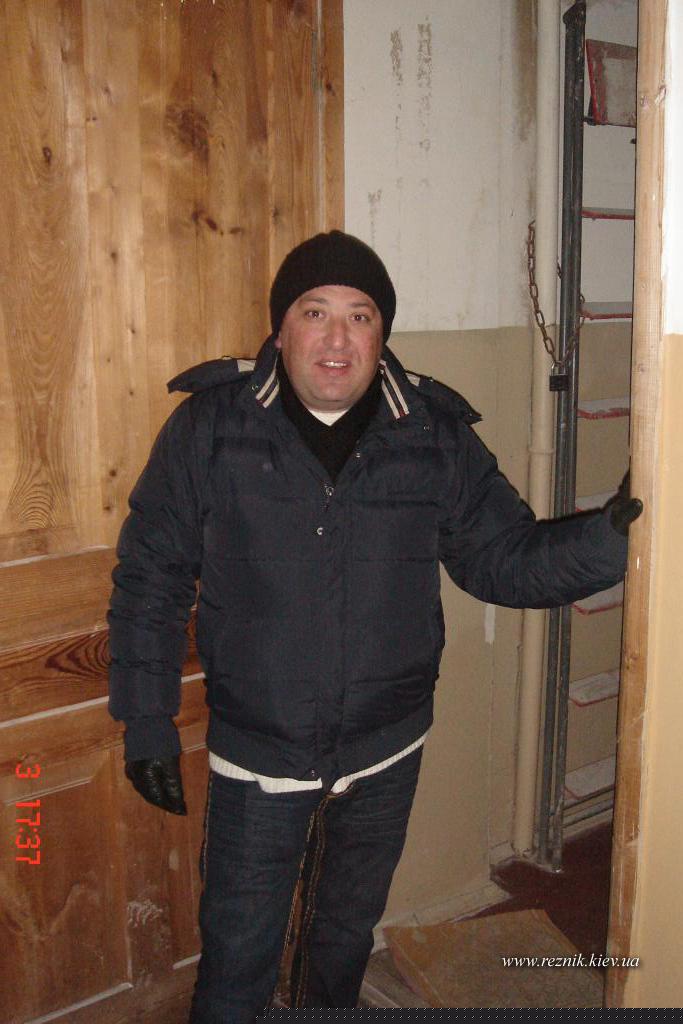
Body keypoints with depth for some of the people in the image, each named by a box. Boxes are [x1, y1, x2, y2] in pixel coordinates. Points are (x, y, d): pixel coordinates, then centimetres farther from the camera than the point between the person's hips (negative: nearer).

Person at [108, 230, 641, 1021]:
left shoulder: (435, 435, -7)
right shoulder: (210, 426, -12)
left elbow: (507, 560, -4)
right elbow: (150, 577, -7)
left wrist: (613, 537, -22)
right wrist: (147, 721, -7)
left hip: (386, 749, 3)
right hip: (256, 752, -2)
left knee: (346, 933, 26)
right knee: (238, 954, 12)